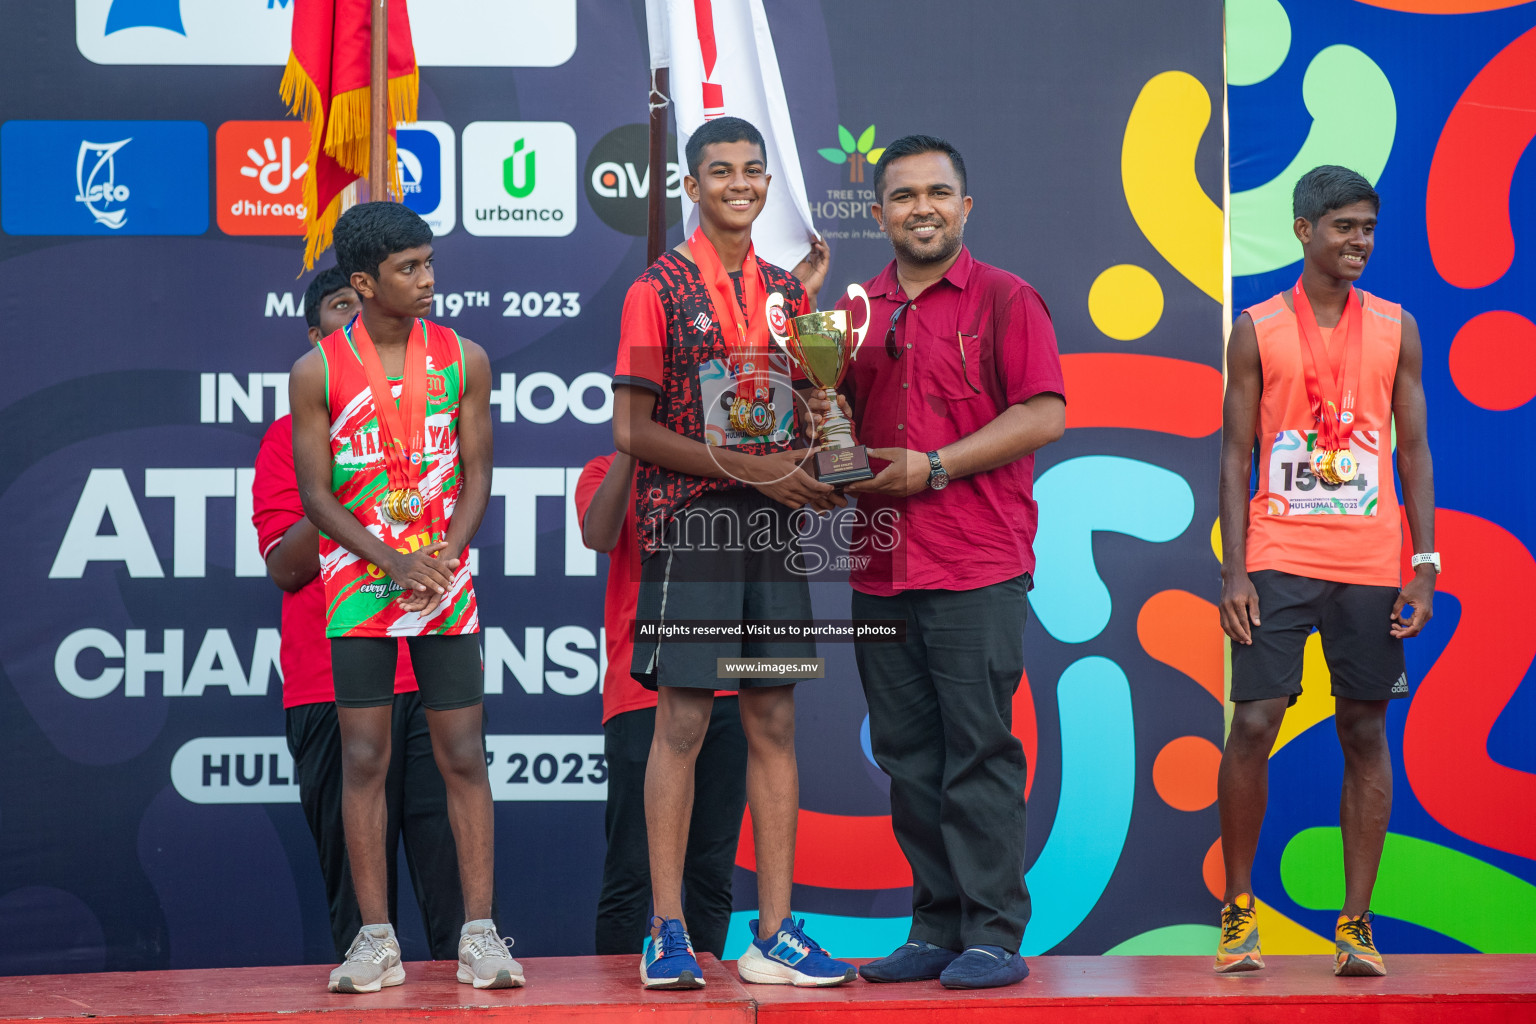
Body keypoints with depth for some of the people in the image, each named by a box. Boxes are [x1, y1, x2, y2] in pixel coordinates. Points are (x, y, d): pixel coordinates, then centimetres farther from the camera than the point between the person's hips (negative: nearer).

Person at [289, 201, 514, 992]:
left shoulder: (463, 360, 4)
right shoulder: (317, 373, -2)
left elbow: (476, 473, 5)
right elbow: (316, 492, -3)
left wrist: (446, 553, -12)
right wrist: (394, 561, -14)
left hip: (445, 582, 1)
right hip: (358, 585, -1)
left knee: (463, 756, -1)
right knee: (363, 759, -1)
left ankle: (479, 932, 2)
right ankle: (375, 938, 4)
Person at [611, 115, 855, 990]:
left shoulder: (786, 288, 13)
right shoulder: (661, 289, -3)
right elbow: (632, 431, -8)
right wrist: (749, 467, -14)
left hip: (774, 525, 5)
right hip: (691, 524, -5)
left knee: (775, 721, 4)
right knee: (683, 720, -4)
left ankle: (775, 934, 8)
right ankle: (669, 934, 1)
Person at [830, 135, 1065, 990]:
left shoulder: (1006, 301, 1)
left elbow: (1043, 416, -7)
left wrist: (933, 467, -11)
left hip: (978, 565, -5)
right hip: (881, 566, 5)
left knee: (979, 750, -6)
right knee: (909, 756, 7)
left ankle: (994, 936, -2)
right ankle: (935, 929, 14)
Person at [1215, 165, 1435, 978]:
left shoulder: (1395, 328, 7)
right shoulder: (1258, 329, 3)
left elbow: (1414, 448, 8)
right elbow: (1236, 454, 3)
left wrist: (1424, 565, 0)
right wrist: (1233, 568, -5)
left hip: (1370, 564, 2)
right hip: (1278, 559, -2)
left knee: (1365, 733, 3)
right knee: (1253, 723, -8)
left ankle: (1356, 924, 8)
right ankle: (1237, 909, 7)